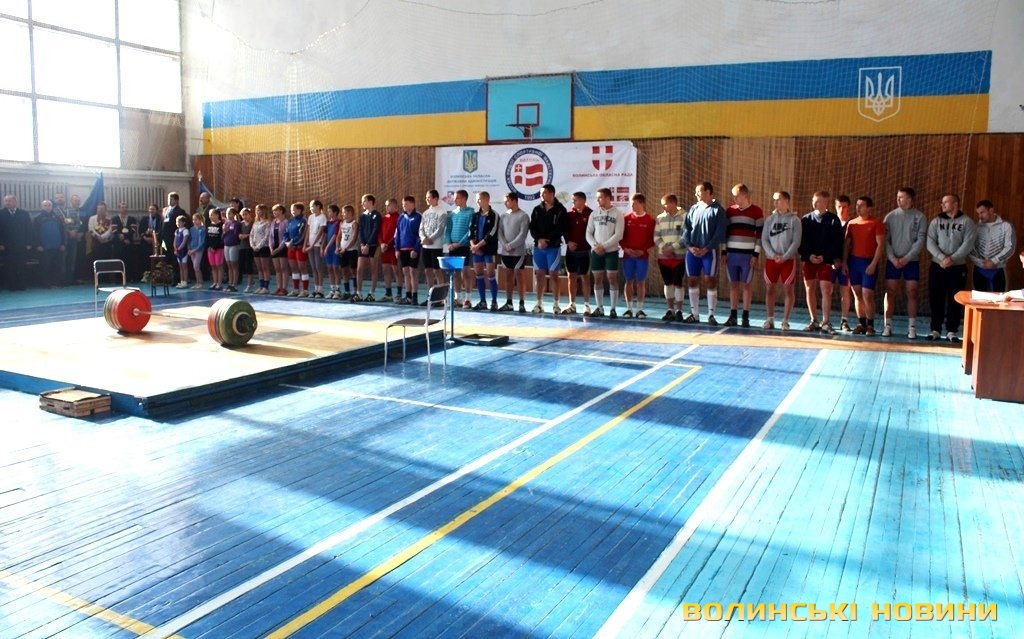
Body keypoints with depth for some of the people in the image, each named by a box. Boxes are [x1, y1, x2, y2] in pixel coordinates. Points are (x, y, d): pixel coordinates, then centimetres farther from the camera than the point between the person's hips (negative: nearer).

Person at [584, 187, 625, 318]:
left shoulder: (618, 214, -2)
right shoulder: (594, 214, 9)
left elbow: (618, 235, -9)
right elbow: (588, 233, 8)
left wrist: (603, 246, -14)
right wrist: (595, 245, -9)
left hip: (611, 251, -3)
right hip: (596, 251, 3)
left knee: (612, 278, -3)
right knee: (597, 279, 4)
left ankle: (613, 309, 2)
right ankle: (599, 308, 11)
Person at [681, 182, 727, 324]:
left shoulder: (718, 210, 0)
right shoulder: (693, 209, 12)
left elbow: (720, 232, -8)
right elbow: (686, 229, 7)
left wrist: (706, 248, -15)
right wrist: (689, 246, -8)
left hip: (709, 251, -4)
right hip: (692, 251, 4)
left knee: (710, 281, -5)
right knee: (692, 281, 5)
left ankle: (711, 314, 2)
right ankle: (694, 314, 14)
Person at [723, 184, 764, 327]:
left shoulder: (756, 211, 0)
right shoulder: (730, 210, 10)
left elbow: (760, 234, -3)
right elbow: (725, 232, 12)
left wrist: (756, 254, -8)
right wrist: (724, 252, 6)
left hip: (748, 254, -3)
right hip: (731, 253, 3)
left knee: (746, 284, 0)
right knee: (733, 284, 6)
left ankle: (745, 317, 6)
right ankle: (732, 316, 11)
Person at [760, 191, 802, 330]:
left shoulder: (794, 220, 0)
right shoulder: (770, 219, 7)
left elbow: (796, 242, -5)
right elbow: (764, 239, 3)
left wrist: (784, 257, -15)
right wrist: (773, 255, -11)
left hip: (788, 260, -2)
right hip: (771, 260, 3)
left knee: (788, 289, 0)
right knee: (769, 289, 3)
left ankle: (785, 320, 6)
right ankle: (770, 319, 12)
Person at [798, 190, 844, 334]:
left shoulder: (833, 220, 0)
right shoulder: (806, 219, 8)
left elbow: (837, 242, -4)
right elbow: (801, 241, 4)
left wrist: (824, 257, -13)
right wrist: (808, 255, -10)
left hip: (826, 260, -3)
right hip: (809, 259, 3)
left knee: (826, 290, -8)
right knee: (810, 290, 5)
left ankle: (826, 322, -6)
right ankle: (814, 321, 13)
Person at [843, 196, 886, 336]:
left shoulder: (876, 223, -4)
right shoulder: (852, 223, 10)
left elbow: (881, 244, -8)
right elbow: (846, 243, 10)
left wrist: (874, 263, -15)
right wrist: (844, 261, 2)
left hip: (869, 262, -5)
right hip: (854, 261, 5)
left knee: (867, 295, -7)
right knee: (857, 294, 7)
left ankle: (870, 325, 3)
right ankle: (861, 324, 15)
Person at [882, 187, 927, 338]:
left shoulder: (919, 217, 0)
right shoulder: (891, 216, 3)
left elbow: (921, 241, -5)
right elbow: (885, 240, -1)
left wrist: (906, 258, -13)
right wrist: (893, 258, -11)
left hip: (912, 261, -1)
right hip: (893, 261, 1)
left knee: (912, 293, 0)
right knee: (890, 292, 1)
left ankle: (912, 327, 5)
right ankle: (888, 325, 6)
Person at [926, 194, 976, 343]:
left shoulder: (967, 222, 1)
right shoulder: (936, 221, 6)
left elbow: (968, 244, -8)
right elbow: (930, 242, -4)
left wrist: (952, 258, -19)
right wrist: (942, 258, -18)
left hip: (958, 267, -2)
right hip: (937, 266, 2)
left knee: (955, 300, 1)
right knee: (936, 299, 3)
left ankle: (951, 331, 9)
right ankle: (935, 329, 12)